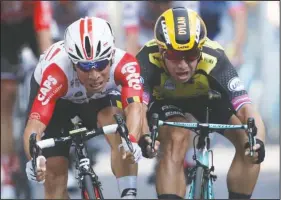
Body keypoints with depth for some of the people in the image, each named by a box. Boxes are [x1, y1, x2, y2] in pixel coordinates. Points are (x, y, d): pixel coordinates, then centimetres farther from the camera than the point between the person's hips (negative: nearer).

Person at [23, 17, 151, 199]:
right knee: (54, 174, -11)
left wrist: (132, 141, -71)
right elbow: (34, 125, -49)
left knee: (114, 117, -32)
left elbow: (134, 106, -51)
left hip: (101, 97, 1)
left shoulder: (124, 64, -38)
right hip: (57, 101, -1)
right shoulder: (56, 73, -42)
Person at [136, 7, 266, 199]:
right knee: (176, 139, -33)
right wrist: (142, 138, -70)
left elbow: (246, 109, -44)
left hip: (204, 97, 2)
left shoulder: (213, 59, -38)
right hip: (164, 100, -1)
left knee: (247, 140, -21)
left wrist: (258, 141, -63)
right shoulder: (148, 59, -38)